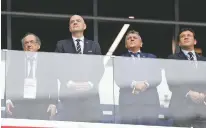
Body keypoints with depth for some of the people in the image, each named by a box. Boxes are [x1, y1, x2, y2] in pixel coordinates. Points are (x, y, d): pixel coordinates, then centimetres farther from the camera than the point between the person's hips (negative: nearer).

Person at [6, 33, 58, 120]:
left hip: (40, 106, -1)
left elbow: (53, 84, 6)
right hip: (18, 105, 1)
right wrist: (8, 100, -5)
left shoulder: (46, 61, 9)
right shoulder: (16, 60, 12)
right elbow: (9, 82, 8)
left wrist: (53, 103, -5)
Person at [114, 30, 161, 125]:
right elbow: (119, 79, 0)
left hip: (150, 101, 2)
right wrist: (134, 84, -17)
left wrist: (145, 84, -13)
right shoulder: (120, 59, 15)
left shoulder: (151, 58, 20)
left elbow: (157, 77, 6)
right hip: (128, 102, -1)